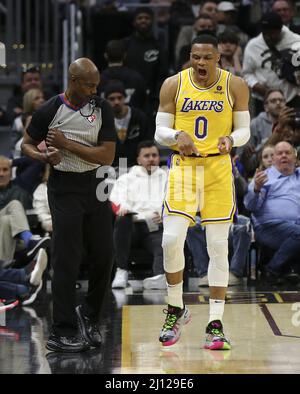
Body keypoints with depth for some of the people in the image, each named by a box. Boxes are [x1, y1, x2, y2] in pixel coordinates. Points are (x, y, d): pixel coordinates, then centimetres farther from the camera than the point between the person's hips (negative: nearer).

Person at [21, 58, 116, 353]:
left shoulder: (102, 109, -2)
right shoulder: (50, 110, -7)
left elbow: (107, 156, -9)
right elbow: (27, 144, 5)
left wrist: (67, 144, -17)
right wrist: (44, 157, -17)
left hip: (96, 187, 4)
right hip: (64, 190, -4)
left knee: (104, 256, 6)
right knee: (66, 261, -4)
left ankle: (88, 316, 27)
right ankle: (61, 333, 1)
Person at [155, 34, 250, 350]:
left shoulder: (235, 86, -1)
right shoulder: (173, 85, 0)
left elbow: (244, 131, 4)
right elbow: (160, 131, 3)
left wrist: (230, 139, -19)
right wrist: (178, 136, -20)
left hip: (219, 169, 0)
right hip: (183, 167, 0)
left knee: (218, 247, 0)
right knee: (171, 240, -11)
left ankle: (215, 324, 6)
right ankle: (176, 310, 12)